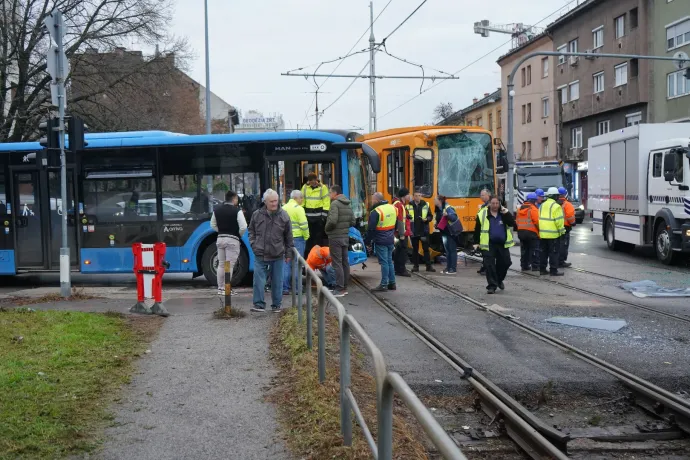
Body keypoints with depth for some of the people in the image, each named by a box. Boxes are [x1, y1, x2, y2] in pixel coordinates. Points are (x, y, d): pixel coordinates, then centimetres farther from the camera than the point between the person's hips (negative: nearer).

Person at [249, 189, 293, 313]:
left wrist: (288, 253, 6)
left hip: (277, 256, 0)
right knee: (258, 280, -5)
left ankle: (276, 305, 19)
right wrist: (253, 244, 2)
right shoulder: (257, 215, 1)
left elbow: (288, 237, 6)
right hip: (260, 255, 0)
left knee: (277, 282, 8)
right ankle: (259, 304, 1)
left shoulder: (283, 216, 0)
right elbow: (251, 231, 16)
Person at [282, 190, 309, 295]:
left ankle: (285, 288, 7)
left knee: (286, 263, 8)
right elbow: (304, 224, -14)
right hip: (297, 238, -6)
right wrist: (306, 236, -2)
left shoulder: (283, 208, 12)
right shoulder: (298, 208, -8)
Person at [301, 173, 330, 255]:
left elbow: (326, 202, -5)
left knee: (319, 236, 4)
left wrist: (324, 214, -11)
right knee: (309, 236, 10)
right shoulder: (305, 187, 4)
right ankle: (308, 254, 17)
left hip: (319, 217, -3)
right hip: (308, 216, 3)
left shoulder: (323, 188, -5)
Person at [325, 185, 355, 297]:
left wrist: (327, 229, -7)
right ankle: (344, 287, 19)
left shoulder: (335, 203, -15)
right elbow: (352, 221, 11)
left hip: (335, 237, -8)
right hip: (345, 236, 8)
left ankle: (339, 289, -6)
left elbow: (332, 220, -24)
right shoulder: (348, 205, 11)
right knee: (345, 262, 12)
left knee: (337, 263, -6)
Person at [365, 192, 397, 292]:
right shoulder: (393, 208, 7)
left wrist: (368, 240, -6)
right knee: (389, 261, 14)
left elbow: (371, 228, -16)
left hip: (381, 241, -7)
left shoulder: (375, 212, -17)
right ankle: (392, 283, 18)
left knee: (384, 262, -4)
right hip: (390, 240, 7)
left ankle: (384, 285, 0)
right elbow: (396, 224, 17)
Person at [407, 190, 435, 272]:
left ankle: (428, 266, 9)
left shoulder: (425, 205, 3)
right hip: (413, 231, 0)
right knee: (415, 249, 7)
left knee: (426, 249, 4)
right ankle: (415, 266, 15)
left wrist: (427, 219, -11)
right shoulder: (409, 206, 1)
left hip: (424, 231, 0)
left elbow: (430, 216, 8)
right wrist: (408, 217, -17)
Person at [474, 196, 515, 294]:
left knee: (505, 263, 10)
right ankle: (492, 286, -1)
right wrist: (476, 243, 3)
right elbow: (477, 230, 3)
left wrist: (505, 212, -19)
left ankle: (499, 280, 34)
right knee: (490, 265, -7)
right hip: (488, 245, -3)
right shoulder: (482, 215, -2)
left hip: (502, 244, 3)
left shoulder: (504, 213, 5)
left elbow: (512, 223, -11)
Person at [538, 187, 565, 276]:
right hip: (553, 234, -7)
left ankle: (542, 269, 17)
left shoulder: (542, 205, 11)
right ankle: (553, 271, -1)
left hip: (543, 233, 7)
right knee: (554, 253, -1)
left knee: (544, 252, 14)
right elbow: (559, 221, -16)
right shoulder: (556, 206, -13)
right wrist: (561, 230, -5)